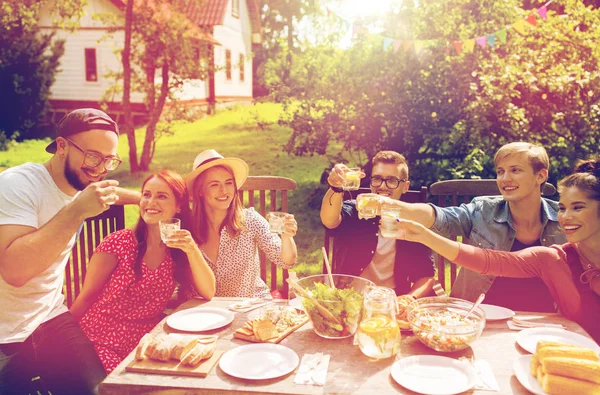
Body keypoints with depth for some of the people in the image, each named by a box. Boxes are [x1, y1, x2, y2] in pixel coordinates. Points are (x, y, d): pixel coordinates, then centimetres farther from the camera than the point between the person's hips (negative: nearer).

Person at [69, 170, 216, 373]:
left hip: (144, 344, 4)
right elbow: (86, 296, -3)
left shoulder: (179, 250, 4)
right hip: (101, 341, -3)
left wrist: (192, 250, -20)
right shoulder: (118, 243, -9)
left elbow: (208, 293, -7)